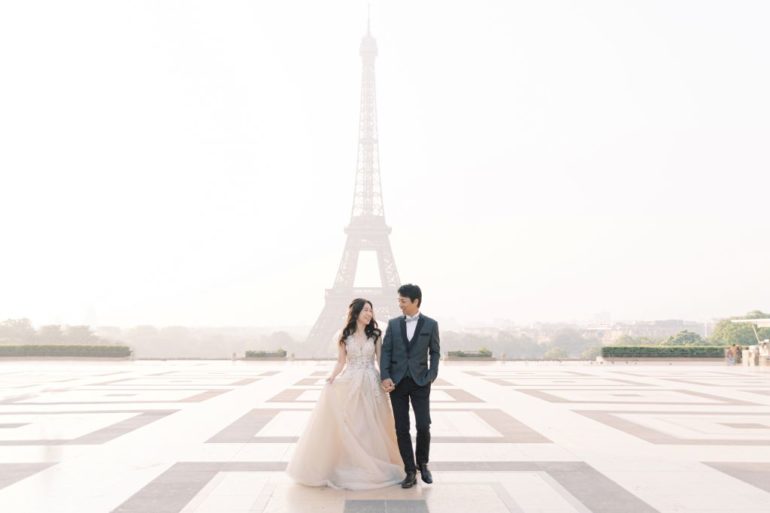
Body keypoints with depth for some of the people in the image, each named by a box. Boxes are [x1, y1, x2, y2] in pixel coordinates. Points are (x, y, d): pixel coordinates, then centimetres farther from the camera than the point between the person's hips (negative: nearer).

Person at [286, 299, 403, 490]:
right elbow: (341, 362, 4)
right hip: (349, 384, 0)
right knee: (346, 426, 1)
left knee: (370, 427, 4)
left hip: (370, 385, 0)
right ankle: (348, 467, 12)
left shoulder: (375, 335, 3)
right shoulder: (345, 336, 3)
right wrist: (332, 378, -12)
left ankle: (372, 468, 16)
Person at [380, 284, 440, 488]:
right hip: (397, 381, 2)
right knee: (402, 428, 1)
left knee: (423, 426, -6)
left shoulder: (430, 324, 2)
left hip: (420, 381, -1)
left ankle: (422, 464, 19)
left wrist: (431, 376, -5)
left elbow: (435, 353, 5)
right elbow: (386, 351, 2)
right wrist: (385, 377, -9)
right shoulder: (393, 324, 6)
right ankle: (410, 472, 9)